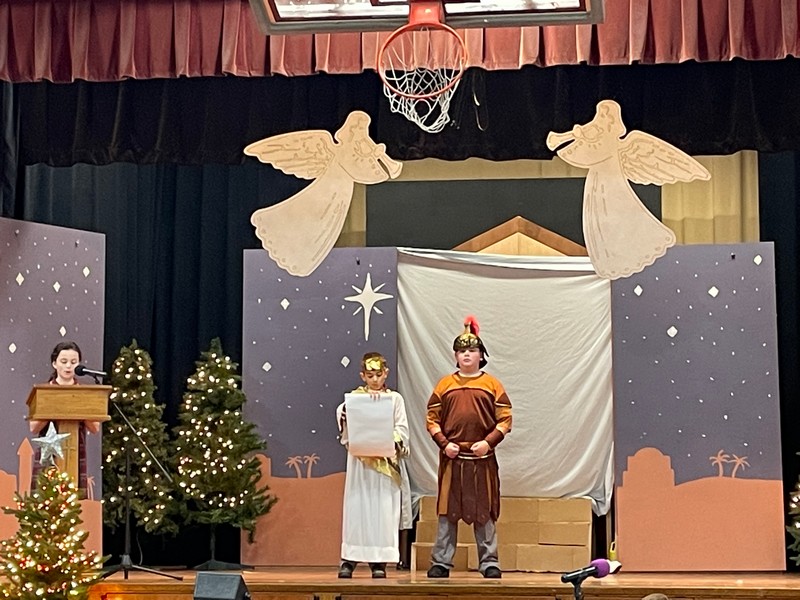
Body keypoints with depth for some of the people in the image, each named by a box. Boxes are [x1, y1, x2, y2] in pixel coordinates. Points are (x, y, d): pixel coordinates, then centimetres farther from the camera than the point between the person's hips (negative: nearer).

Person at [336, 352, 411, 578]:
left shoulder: (395, 399, 9)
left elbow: (402, 430, 3)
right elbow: (342, 414, -11)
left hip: (387, 462, 0)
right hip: (360, 460, 0)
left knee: (383, 511, -1)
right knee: (357, 508, -1)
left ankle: (379, 561, 3)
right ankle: (349, 559, 4)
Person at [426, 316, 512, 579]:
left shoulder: (492, 384, 4)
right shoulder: (445, 384, 7)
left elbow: (505, 420, 2)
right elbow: (432, 419, 7)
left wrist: (488, 442, -12)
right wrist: (444, 443, -7)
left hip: (482, 458, -1)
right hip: (451, 458, 1)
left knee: (484, 511, 4)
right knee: (447, 511, 4)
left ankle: (489, 562, 10)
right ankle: (441, 562, 9)